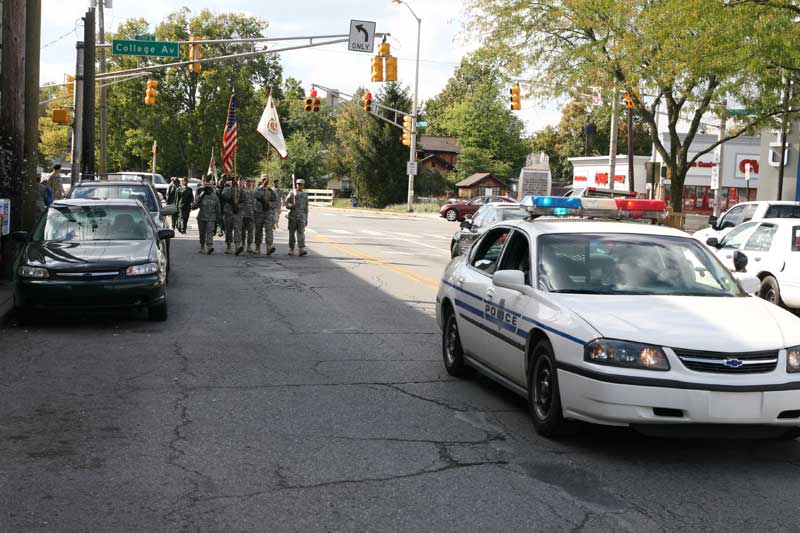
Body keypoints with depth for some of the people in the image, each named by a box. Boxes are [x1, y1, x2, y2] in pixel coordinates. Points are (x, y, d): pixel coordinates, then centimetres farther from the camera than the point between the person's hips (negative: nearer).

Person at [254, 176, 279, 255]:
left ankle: (269, 248, -26)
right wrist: (263, 186, -26)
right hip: (259, 213, 1)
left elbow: (277, 203, 3)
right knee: (258, 231, 7)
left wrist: (269, 203, -13)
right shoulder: (258, 190, 4)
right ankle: (258, 249, 18)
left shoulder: (272, 192, 7)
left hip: (269, 213, -1)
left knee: (269, 230, -15)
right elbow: (255, 195, -20)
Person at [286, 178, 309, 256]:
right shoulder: (292, 193, 4)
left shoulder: (305, 195, 11)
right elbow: (287, 204, 0)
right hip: (292, 216, -1)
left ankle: (301, 250, -21)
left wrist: (306, 219, 11)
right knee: (292, 233, 4)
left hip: (301, 216, 1)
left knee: (301, 232, -11)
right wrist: (291, 205, -23)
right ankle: (291, 250, 13)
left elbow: (306, 208, 13)